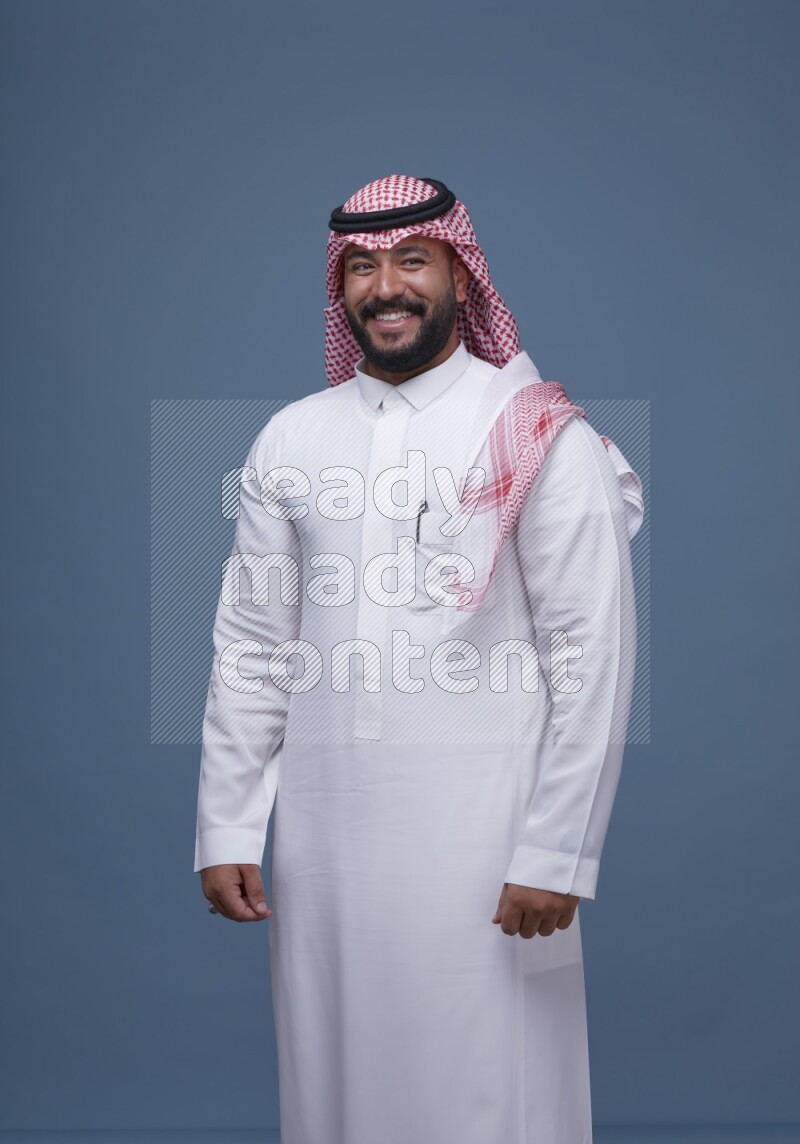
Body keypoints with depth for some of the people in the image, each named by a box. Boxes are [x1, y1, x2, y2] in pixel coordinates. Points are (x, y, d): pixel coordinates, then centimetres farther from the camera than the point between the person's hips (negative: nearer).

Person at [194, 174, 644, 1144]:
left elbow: (594, 659, -6)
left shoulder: (544, 442, -3)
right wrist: (225, 832, 7)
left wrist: (557, 855, -10)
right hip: (322, 833, 4)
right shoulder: (291, 439, 9)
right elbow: (250, 649, 10)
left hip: (480, 838, -4)